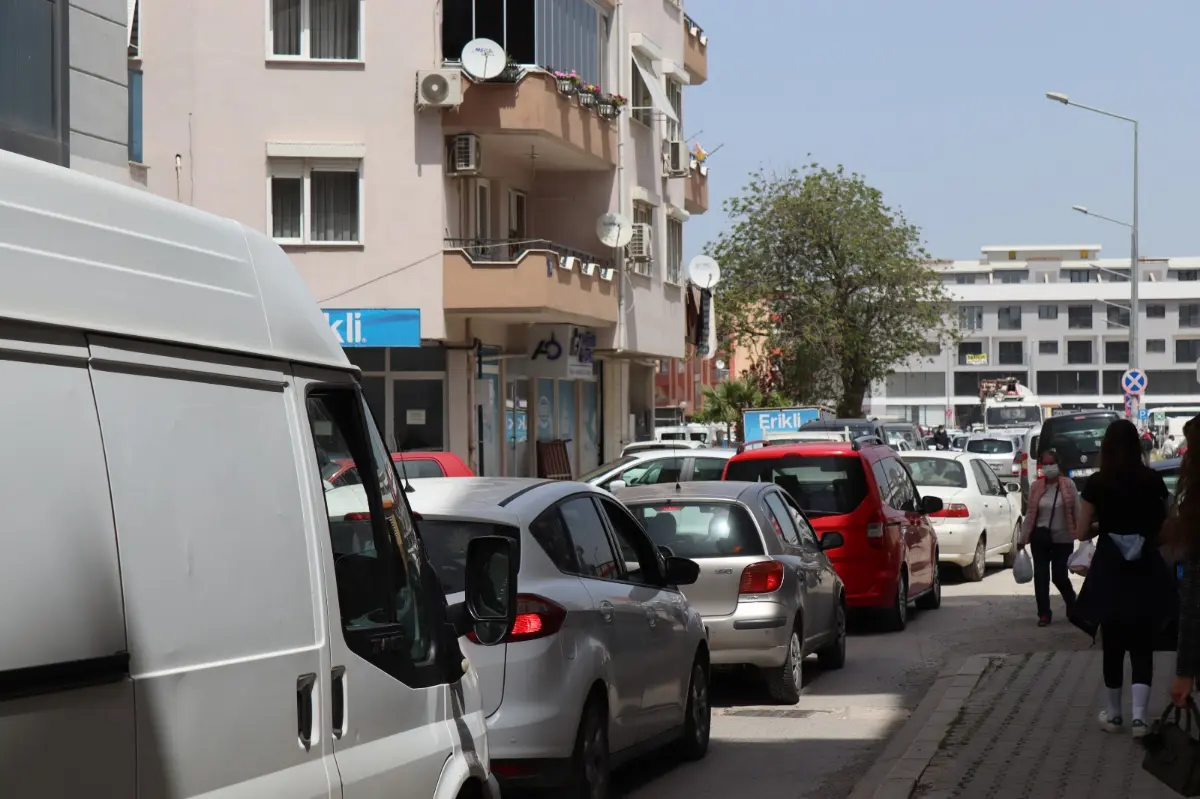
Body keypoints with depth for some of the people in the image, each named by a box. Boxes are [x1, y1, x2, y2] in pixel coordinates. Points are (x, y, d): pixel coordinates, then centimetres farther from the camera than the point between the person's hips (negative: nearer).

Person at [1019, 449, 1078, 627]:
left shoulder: (1068, 484, -4)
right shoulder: (1035, 487, 3)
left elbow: (1078, 511, -3)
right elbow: (1030, 514, 7)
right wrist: (1023, 539, 6)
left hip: (1062, 538, -3)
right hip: (1040, 537, 3)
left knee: (1060, 576, -1)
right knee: (1041, 576, 1)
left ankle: (1072, 606, 27)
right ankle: (1044, 614, 9)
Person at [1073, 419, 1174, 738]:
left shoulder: (1096, 484, -7)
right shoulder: (1153, 481, -4)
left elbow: (1081, 532, -4)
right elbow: (1164, 527, 4)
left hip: (1109, 571, 0)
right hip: (1146, 570, 1)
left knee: (1113, 644, 13)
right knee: (1142, 645, 6)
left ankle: (1114, 714, 21)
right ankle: (1139, 714, -8)